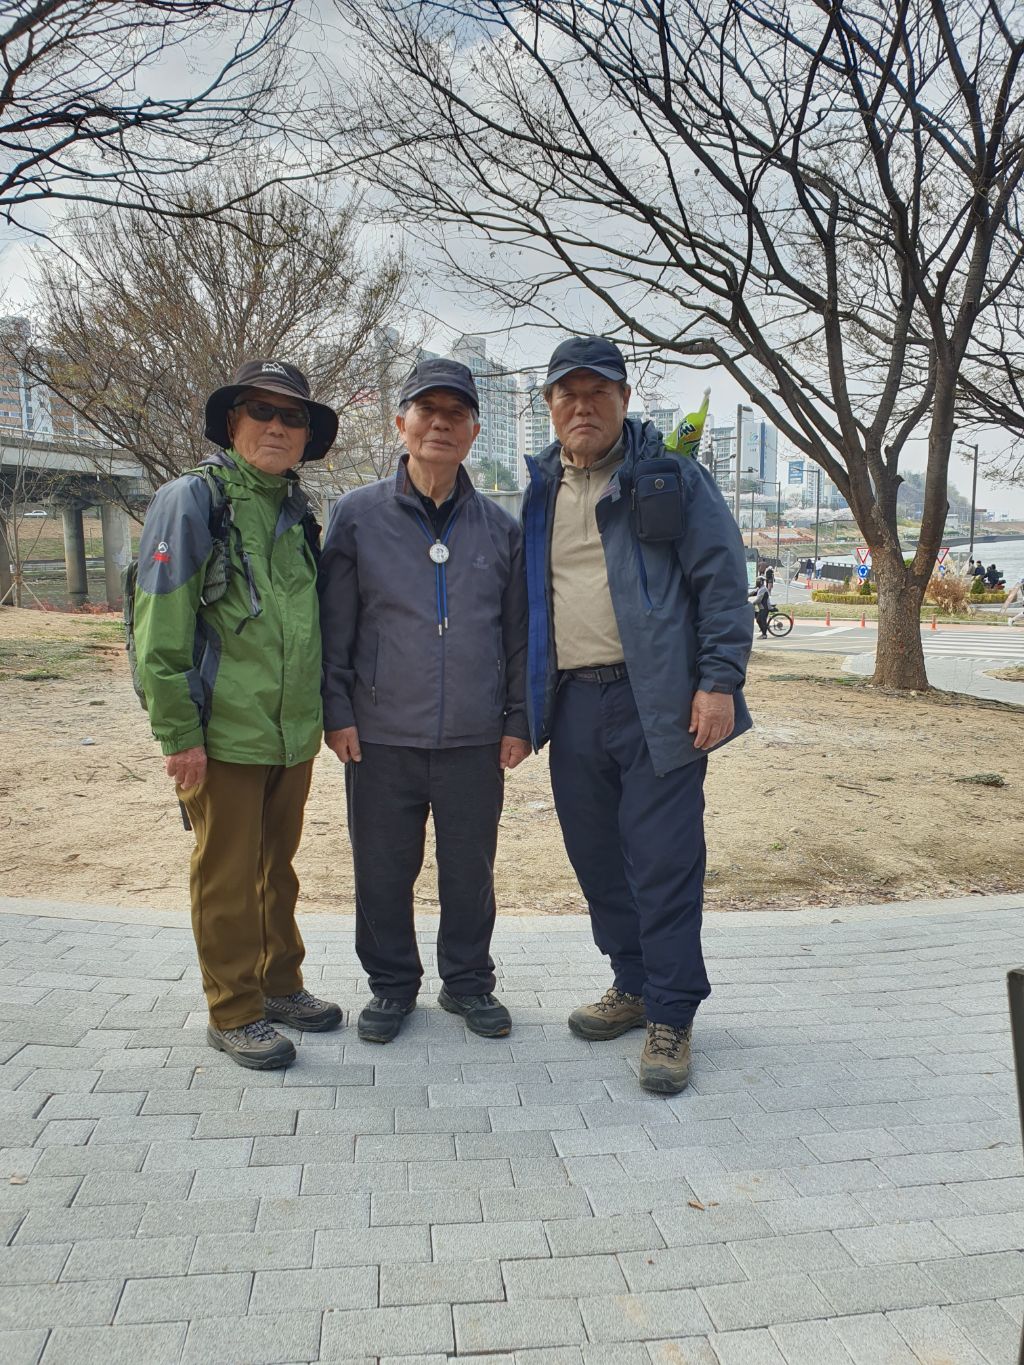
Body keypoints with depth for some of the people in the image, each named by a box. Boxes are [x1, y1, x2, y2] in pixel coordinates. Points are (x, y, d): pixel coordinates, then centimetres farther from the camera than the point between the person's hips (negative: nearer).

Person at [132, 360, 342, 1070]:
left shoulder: (299, 512, 10)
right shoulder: (193, 501, -9)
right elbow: (160, 630, -14)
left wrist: (325, 711, 15)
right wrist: (179, 733, -16)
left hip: (295, 732, 6)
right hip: (225, 735, -6)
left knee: (278, 866, 18)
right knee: (227, 877, 6)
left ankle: (280, 984, 34)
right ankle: (235, 1013, 21)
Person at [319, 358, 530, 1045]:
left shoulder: (500, 526, 6)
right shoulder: (358, 515, 1)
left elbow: (518, 632, 9)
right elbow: (334, 624, 1)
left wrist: (518, 719, 5)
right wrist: (337, 712, -3)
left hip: (476, 739, 1)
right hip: (382, 737, -1)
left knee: (470, 870, 11)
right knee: (383, 871, 10)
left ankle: (469, 982, 32)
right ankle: (392, 983, 31)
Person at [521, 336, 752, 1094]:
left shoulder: (674, 479, 1)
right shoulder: (540, 493, 15)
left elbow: (723, 582, -4)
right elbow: (522, 599, 19)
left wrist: (719, 681, -14)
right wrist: (523, 702, 13)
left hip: (656, 700, -5)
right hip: (571, 704, 5)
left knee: (663, 860, -2)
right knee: (597, 855, 12)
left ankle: (670, 1018, 11)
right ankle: (634, 985, 30)